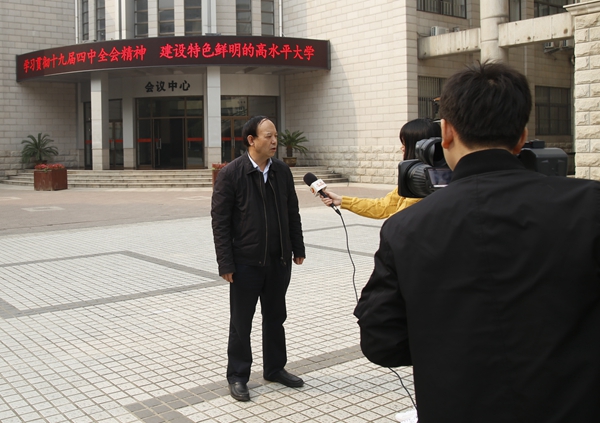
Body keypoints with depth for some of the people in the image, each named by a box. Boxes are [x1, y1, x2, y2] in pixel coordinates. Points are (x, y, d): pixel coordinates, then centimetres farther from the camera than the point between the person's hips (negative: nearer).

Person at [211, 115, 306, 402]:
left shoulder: (282, 171, 4)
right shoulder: (231, 174, -11)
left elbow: (292, 213, 12)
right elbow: (220, 222, -11)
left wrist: (298, 248, 11)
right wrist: (226, 263, -14)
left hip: (279, 260, 5)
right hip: (246, 262, -5)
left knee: (275, 317, 17)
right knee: (241, 322, 8)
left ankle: (274, 368, 34)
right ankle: (237, 376, 23)